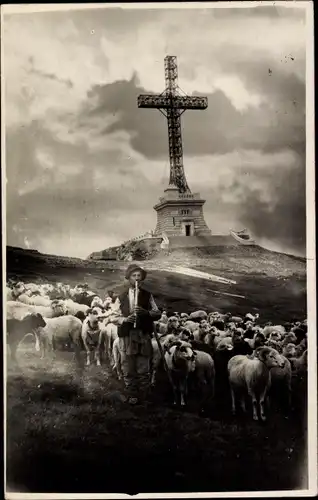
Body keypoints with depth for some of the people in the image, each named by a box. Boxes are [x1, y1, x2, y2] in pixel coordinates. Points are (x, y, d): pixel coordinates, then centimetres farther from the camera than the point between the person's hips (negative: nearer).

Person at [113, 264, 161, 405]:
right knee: (128, 369, 3)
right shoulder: (121, 297, 8)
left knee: (144, 369, 1)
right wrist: (125, 319, -15)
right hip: (126, 336, 0)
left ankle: (143, 396, 14)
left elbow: (158, 313, 4)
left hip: (143, 336, 0)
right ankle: (132, 395, 17)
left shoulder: (147, 295, 9)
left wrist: (146, 312, -14)